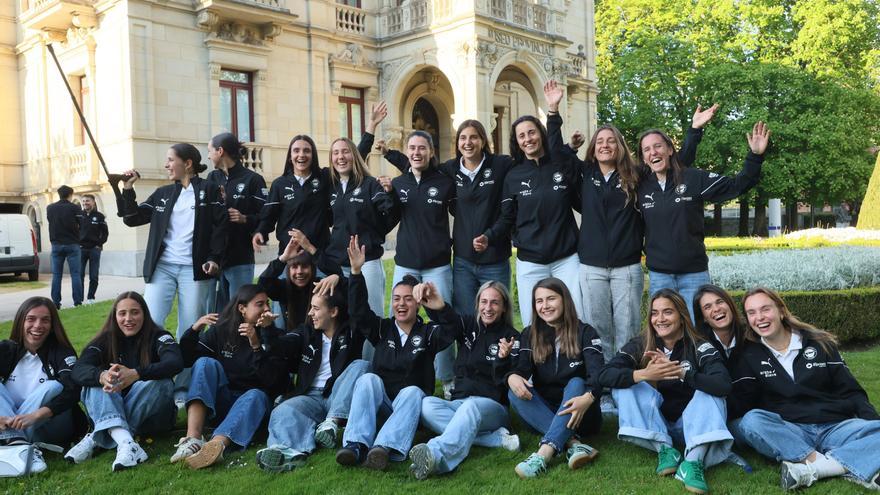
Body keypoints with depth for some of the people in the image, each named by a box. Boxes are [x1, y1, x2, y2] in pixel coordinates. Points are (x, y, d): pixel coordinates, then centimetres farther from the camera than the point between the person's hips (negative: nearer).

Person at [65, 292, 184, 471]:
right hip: (111, 415, 2)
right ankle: (124, 441, -45)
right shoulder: (105, 340, 2)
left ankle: (96, 439, -28)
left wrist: (135, 374, -43)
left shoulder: (158, 337, -6)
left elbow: (175, 363, -27)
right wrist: (102, 376, -39)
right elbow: (78, 370, -16)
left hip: (150, 416, -2)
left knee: (161, 382, -30)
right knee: (96, 382, -22)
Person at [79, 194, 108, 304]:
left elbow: (105, 232, 3)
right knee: (79, 275, -1)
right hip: (81, 249, 1)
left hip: (94, 249, -1)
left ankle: (90, 297, 13)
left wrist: (100, 244, -5)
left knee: (93, 276, 3)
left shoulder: (99, 216, 2)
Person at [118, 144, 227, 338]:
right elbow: (132, 218, 16)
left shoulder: (209, 189, 2)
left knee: (190, 329, 1)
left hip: (194, 269, -3)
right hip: (162, 267, 4)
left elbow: (221, 225, -3)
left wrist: (215, 258, -13)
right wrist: (128, 189, 5)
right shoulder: (162, 193, 15)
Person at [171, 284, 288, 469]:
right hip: (218, 403, 2)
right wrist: (194, 330, -14)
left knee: (256, 396, -34)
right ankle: (193, 438, -40)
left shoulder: (272, 336, 0)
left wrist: (256, 347, -24)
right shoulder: (221, 330, 5)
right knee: (206, 362, -21)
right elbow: (187, 359, 3)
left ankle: (215, 445, -60)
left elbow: (273, 381, -12)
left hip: (252, 405, -2)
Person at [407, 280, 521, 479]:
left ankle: (436, 456, -66)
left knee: (471, 406, -38)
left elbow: (507, 385, -5)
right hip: (458, 404, 4)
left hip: (493, 407, -4)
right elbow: (448, 318, -12)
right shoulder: (469, 327, 12)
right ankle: (497, 438, -30)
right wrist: (437, 304, -37)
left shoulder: (511, 337, 2)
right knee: (427, 404, -27)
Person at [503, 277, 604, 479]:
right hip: (544, 413, 2)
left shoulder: (585, 333, -2)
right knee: (515, 392, -23)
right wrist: (512, 377, -35)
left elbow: (597, 373, -18)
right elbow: (521, 369, -9)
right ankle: (573, 443, -37)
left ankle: (544, 453, -47)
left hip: (578, 413, -2)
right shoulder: (530, 335, 6)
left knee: (576, 383, -31)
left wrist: (588, 397, -40)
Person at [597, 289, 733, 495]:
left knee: (710, 390, -26)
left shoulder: (700, 347, -12)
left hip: (689, 425, -1)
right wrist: (644, 374, -38)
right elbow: (604, 376, -22)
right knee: (624, 384, -20)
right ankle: (665, 450, -23)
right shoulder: (640, 345, -8)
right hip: (651, 426, 2)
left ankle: (693, 462, -37)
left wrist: (680, 372, -39)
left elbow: (724, 385, -30)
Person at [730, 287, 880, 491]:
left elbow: (850, 391, 11)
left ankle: (811, 467, -34)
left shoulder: (819, 343, 11)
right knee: (750, 422, -32)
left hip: (836, 428, 1)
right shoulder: (749, 356, 9)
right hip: (788, 433, -1)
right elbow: (741, 405, 2)